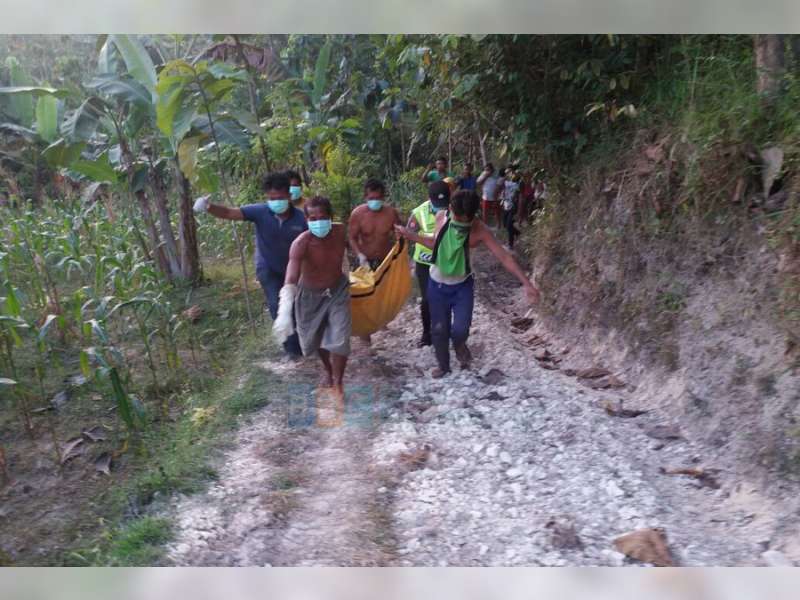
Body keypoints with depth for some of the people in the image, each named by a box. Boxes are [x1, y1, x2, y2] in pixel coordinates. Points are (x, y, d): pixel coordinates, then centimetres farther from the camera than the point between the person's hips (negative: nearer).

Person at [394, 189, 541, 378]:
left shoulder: (479, 230, -22)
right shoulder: (441, 217, -14)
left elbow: (504, 256, -24)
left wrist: (527, 284, -30)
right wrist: (411, 235, 2)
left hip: (463, 286, -2)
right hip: (437, 285, 2)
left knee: (460, 329, -11)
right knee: (439, 329, 9)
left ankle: (459, 345, 28)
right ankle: (443, 365, 35)